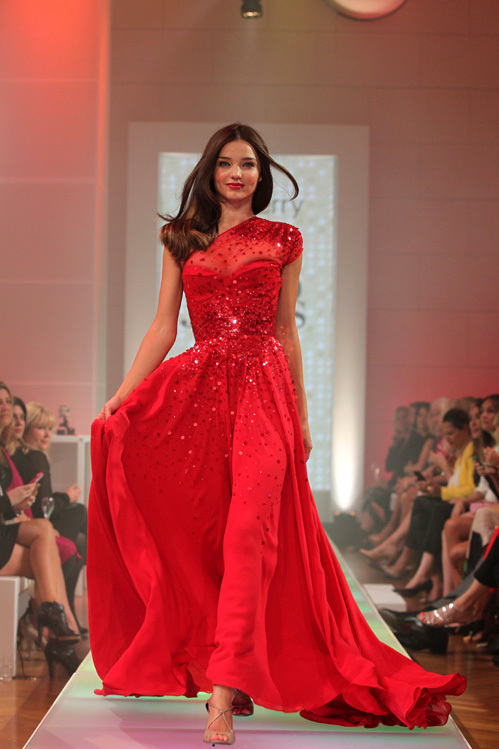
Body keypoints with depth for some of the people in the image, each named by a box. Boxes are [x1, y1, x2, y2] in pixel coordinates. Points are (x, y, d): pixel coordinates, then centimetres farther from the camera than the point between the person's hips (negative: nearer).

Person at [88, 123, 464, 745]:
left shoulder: (282, 241, 11)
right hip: (197, 386, 3)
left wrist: (301, 414, 12)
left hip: (263, 389, -3)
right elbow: (163, 327, 10)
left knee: (249, 526, -17)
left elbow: (286, 332, 13)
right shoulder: (181, 239, 14)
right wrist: (120, 394, -1)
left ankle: (225, 692, -23)